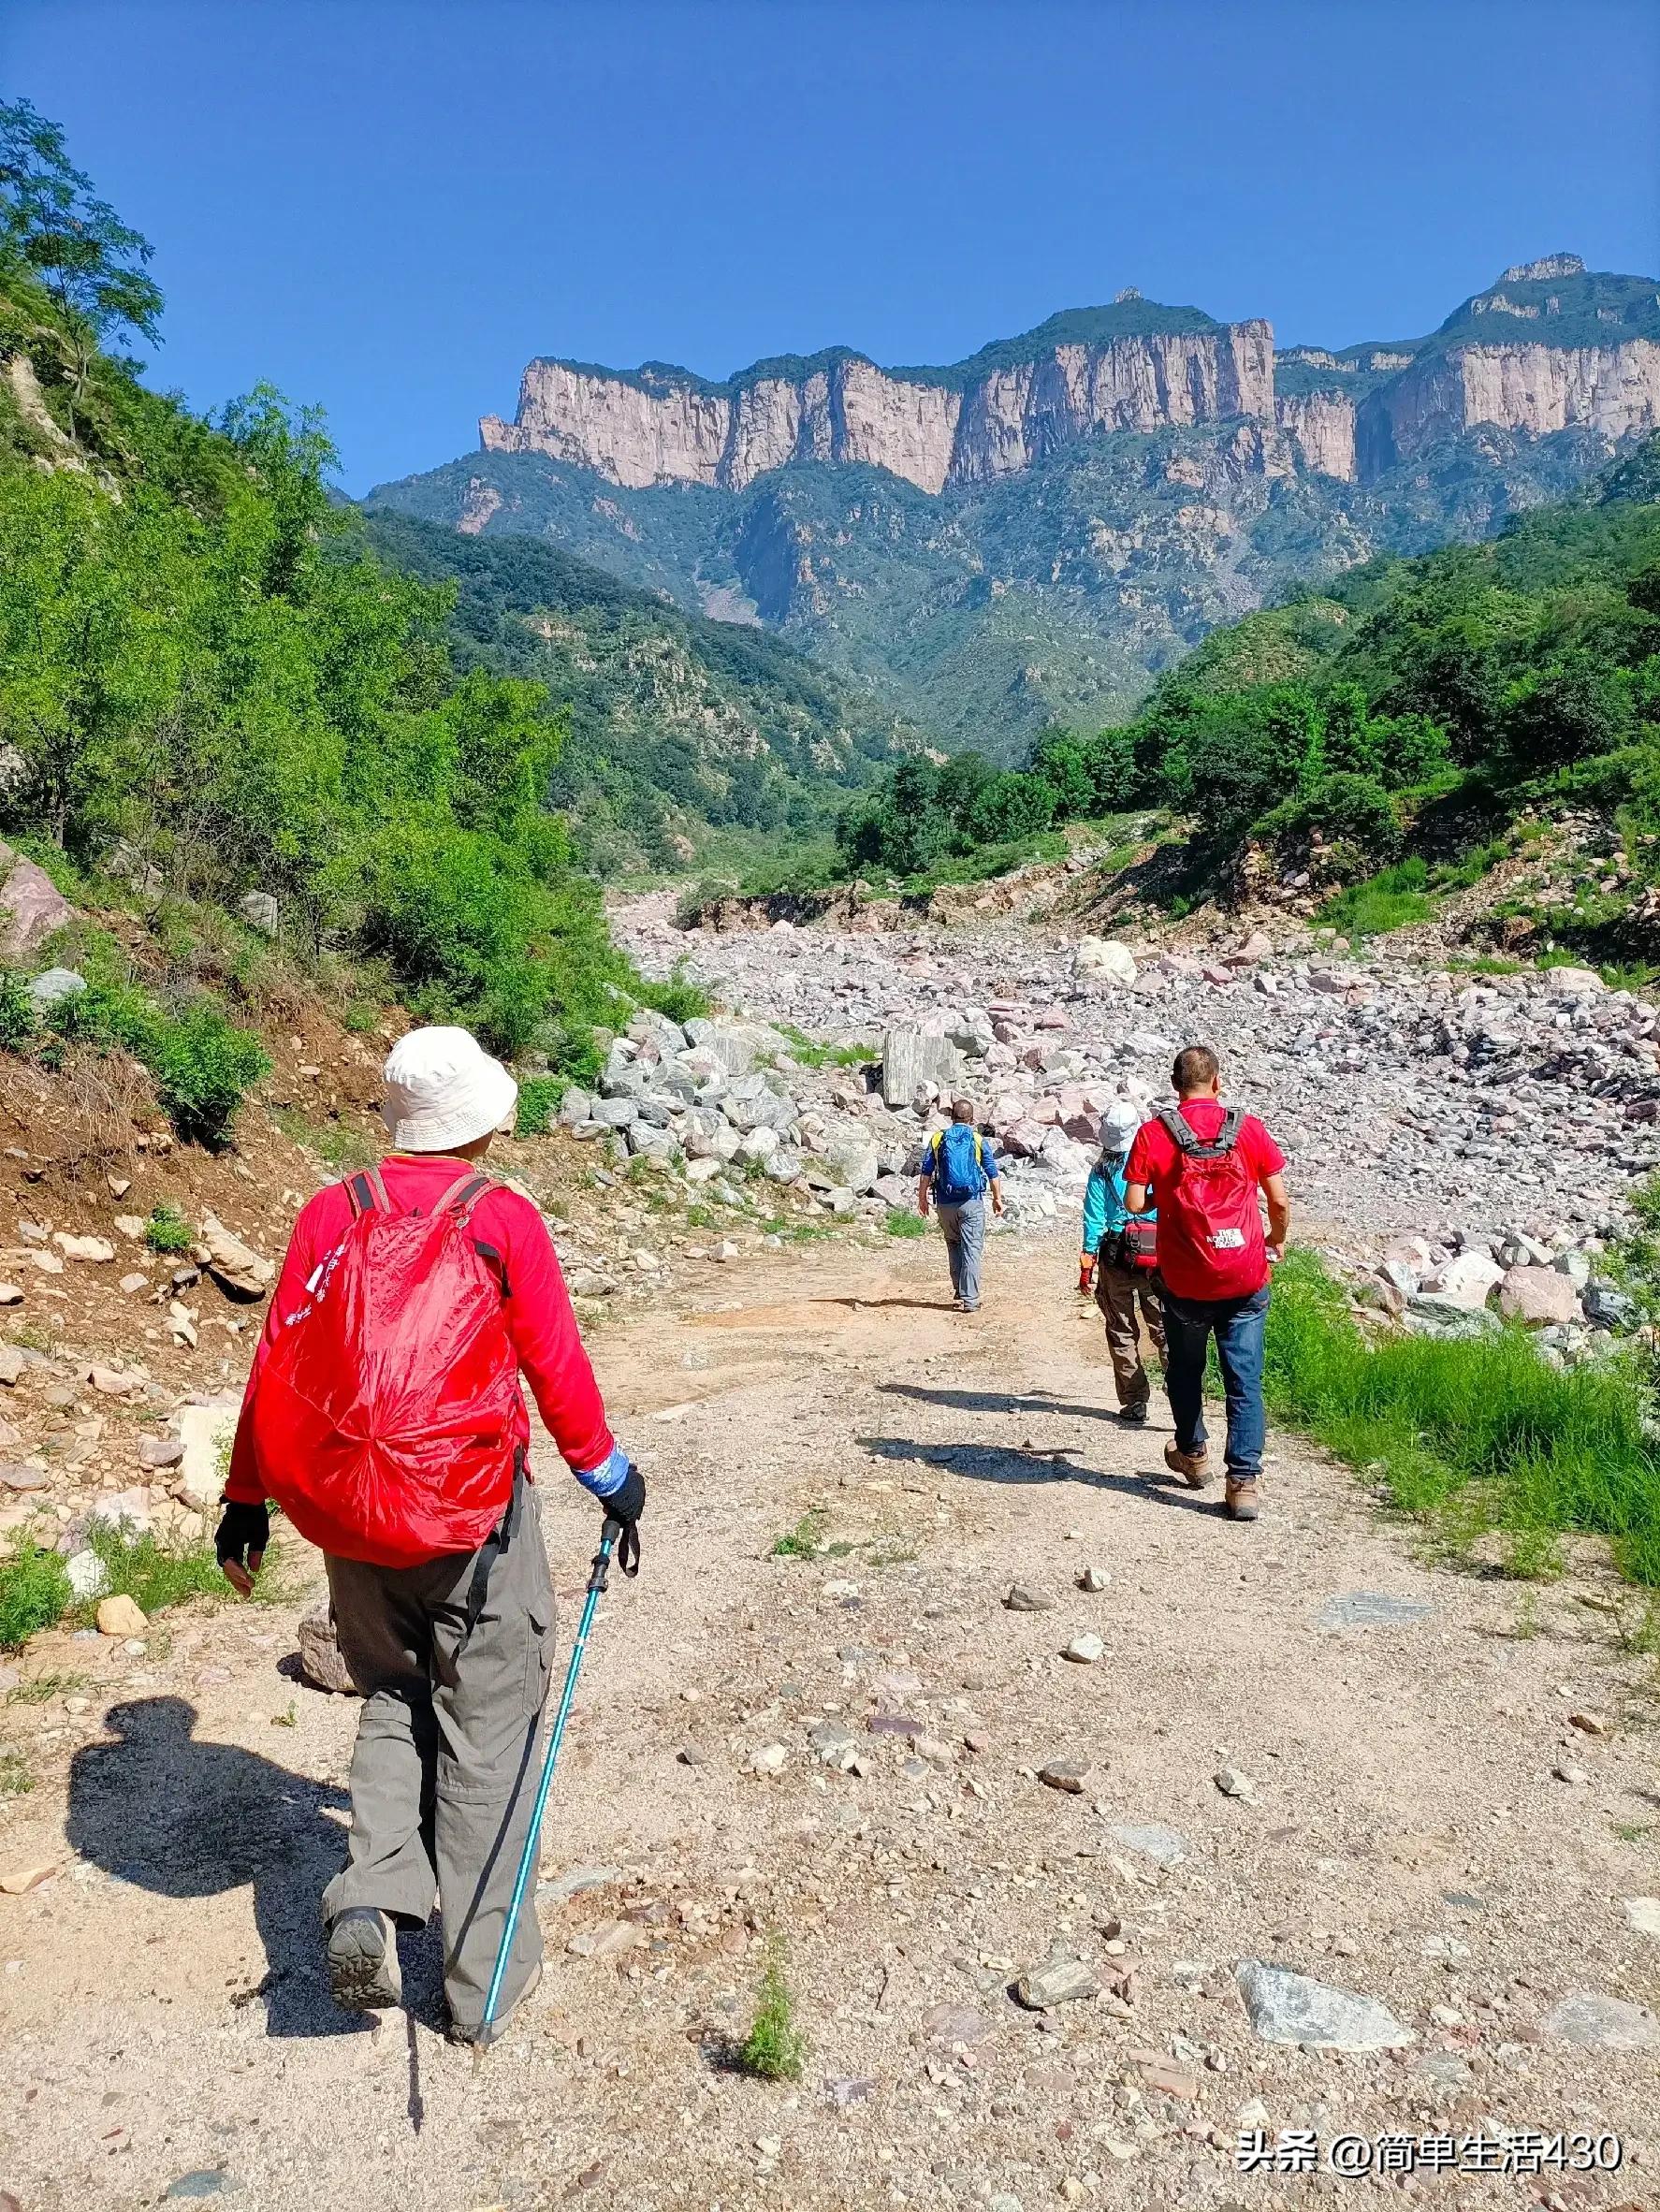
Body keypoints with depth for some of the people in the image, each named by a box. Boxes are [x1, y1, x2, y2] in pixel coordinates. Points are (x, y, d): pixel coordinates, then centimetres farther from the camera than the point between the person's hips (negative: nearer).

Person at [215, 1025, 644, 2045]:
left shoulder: (331, 1213, -1)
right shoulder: (503, 1218, -10)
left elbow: (276, 1362, 2)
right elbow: (559, 1367, -7)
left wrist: (246, 1498, 12)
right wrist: (612, 1476, 6)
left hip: (350, 1518, 4)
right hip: (475, 1515, -3)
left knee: (394, 1696, 26)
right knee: (487, 1727, 11)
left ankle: (369, 1900, 10)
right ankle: (484, 1979, 21)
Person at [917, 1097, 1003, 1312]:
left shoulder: (937, 1138, 3)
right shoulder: (979, 1141, 0)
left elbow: (926, 1172, 3)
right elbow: (993, 1174, 4)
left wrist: (922, 1198, 11)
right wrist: (997, 1199, 15)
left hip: (945, 1203, 2)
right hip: (972, 1203, -2)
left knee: (953, 1244, 21)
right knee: (971, 1249, -2)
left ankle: (959, 1289, 23)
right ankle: (969, 1299, -6)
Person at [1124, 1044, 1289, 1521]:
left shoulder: (1153, 1132, -4)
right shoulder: (1248, 1127, -2)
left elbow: (1134, 1203, -7)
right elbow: (1279, 1200, 0)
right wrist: (1277, 1240, 19)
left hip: (1184, 1280, 0)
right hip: (1245, 1278, 0)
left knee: (1185, 1370, 21)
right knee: (1244, 1379, 4)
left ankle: (1192, 1454, 37)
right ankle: (1244, 1481, -3)